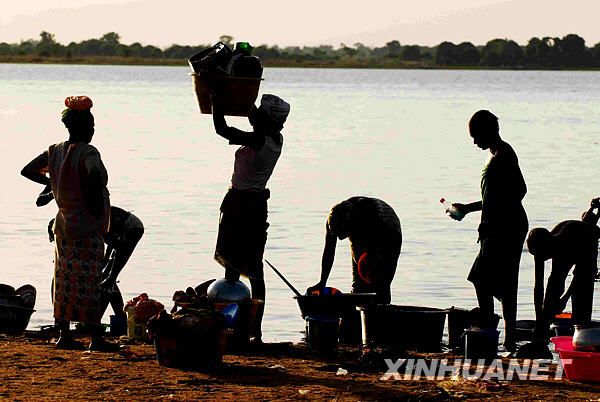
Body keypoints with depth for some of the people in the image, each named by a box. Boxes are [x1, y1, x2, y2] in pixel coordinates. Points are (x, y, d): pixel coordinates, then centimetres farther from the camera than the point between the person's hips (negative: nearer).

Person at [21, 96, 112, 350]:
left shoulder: (55, 151, 6)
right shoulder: (87, 153, -15)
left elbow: (27, 171, 14)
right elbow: (95, 175, -36)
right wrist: (98, 204, -22)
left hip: (64, 223, 7)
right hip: (88, 228, -7)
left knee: (65, 281, 12)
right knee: (89, 281, -5)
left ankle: (64, 334, 15)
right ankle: (96, 337, -5)